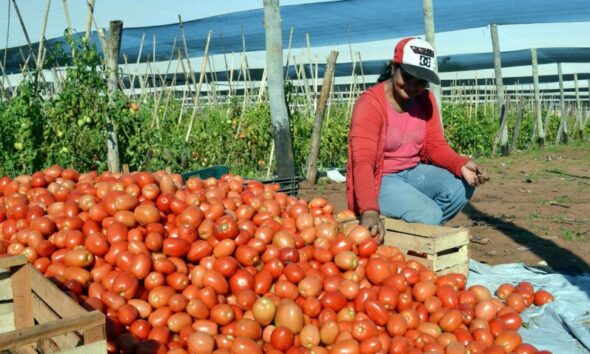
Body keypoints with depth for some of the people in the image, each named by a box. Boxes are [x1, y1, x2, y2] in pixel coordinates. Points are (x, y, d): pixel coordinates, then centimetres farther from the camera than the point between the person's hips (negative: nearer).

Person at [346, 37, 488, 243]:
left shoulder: (425, 100, 0)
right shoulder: (370, 104, -21)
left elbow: (435, 146, 1)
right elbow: (363, 162, -32)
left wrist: (462, 165, -22)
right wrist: (370, 212, -48)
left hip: (412, 172, 7)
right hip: (379, 180, -7)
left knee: (462, 187, -16)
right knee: (429, 215, -27)